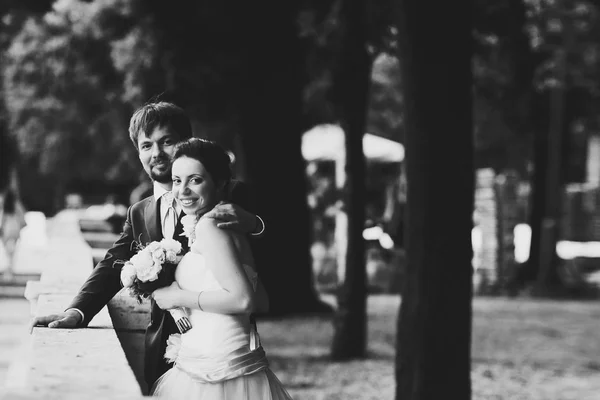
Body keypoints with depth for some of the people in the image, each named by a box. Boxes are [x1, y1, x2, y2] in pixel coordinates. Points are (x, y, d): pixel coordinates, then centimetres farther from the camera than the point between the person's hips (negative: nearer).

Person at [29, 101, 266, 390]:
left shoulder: (224, 198, -2)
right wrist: (76, 312, -14)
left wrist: (250, 222, -31)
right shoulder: (138, 214, 12)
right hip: (162, 350, 4)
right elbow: (113, 266, 3)